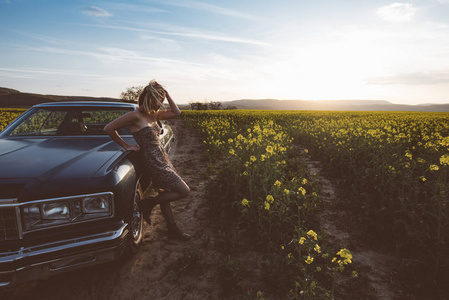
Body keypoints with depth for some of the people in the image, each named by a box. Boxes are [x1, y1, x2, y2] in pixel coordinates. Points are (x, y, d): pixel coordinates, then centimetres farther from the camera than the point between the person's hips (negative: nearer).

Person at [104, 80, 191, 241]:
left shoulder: (154, 114, 6)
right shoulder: (135, 115, -17)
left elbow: (176, 112, 11)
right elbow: (108, 128, -12)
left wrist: (166, 93, 4)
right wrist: (126, 146, -7)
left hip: (162, 159, 8)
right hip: (154, 162, -8)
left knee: (165, 194, 16)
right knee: (184, 191, -4)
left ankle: (172, 229, 31)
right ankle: (148, 204, 9)